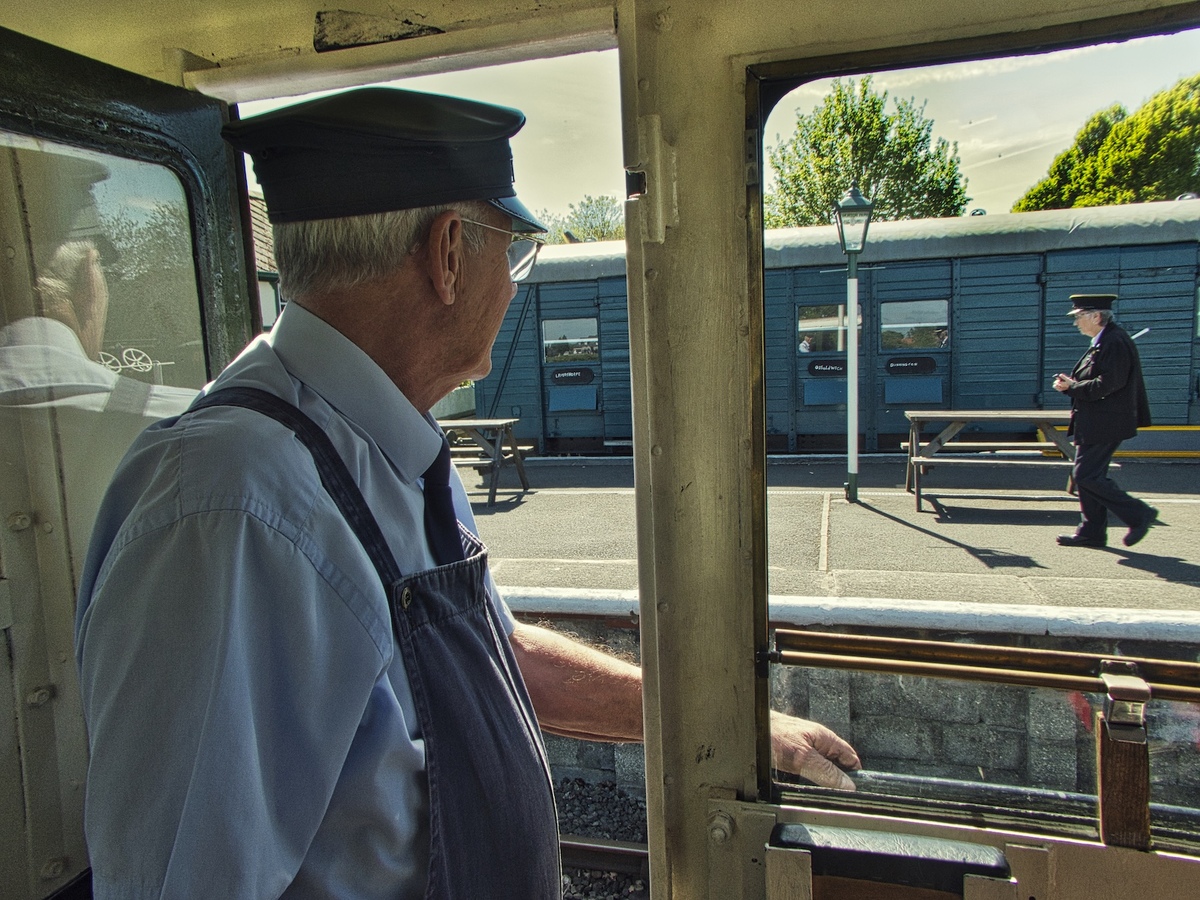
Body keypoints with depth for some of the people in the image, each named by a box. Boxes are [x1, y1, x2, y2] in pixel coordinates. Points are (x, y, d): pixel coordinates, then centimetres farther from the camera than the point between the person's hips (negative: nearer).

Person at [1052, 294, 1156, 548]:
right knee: (1087, 475, 12)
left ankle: (1138, 514, 2)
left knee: (1086, 476, -9)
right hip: (1094, 424, 11)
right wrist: (1072, 382, 8)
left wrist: (1071, 387, -15)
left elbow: (1107, 384, -24)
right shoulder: (1103, 341, 16)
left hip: (1105, 425, -11)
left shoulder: (1115, 342, -17)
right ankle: (1091, 532, 18)